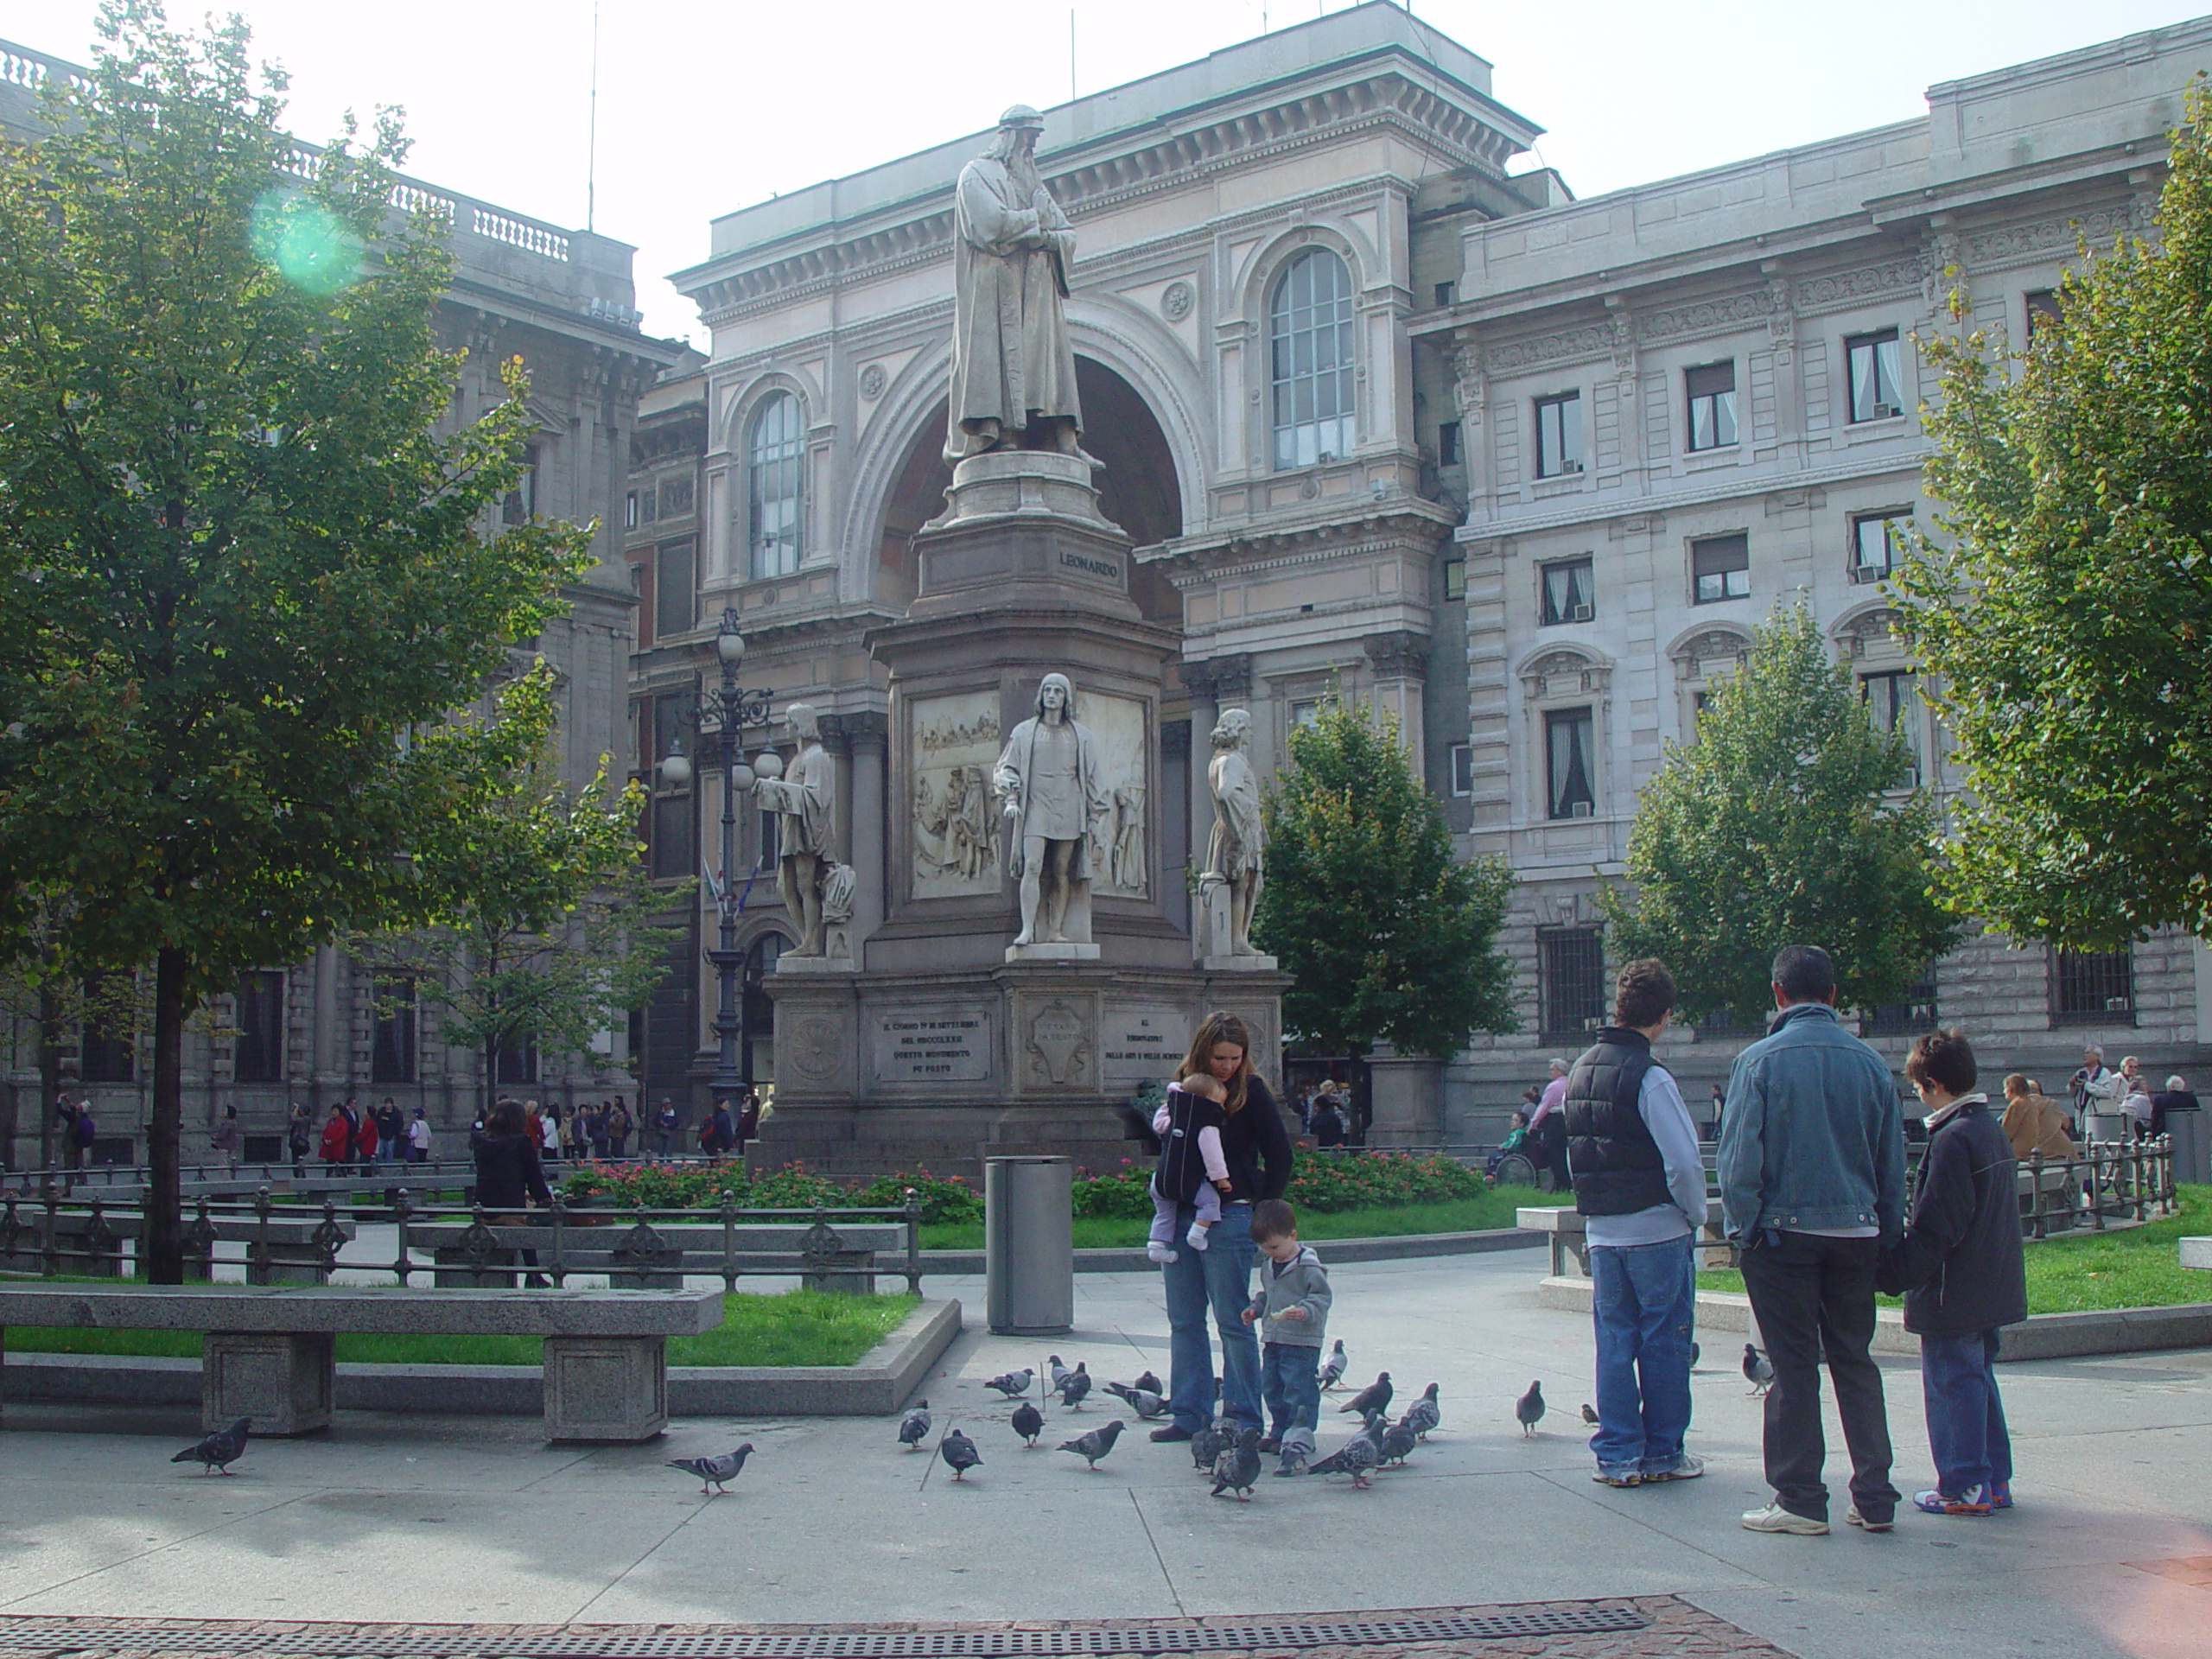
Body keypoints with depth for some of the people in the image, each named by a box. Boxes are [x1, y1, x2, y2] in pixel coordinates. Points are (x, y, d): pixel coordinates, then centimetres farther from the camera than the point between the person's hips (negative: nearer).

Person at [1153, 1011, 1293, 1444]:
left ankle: (1244, 1419, 6)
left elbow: (1279, 1157, -3)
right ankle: (1189, 1414, 18)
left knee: (1233, 1322, -1)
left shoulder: (1250, 1091, -4)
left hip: (1227, 1218, -5)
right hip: (1179, 1217, 6)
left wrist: (1260, 1209, -4)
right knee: (1184, 1322, 9)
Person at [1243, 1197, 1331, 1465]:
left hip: (1301, 1342, -8)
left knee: (1299, 1389, -6)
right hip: (1272, 1339, 8)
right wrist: (1256, 1308, 10)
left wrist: (1306, 1311, -31)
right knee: (1271, 1388, 13)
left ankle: (1301, 1436, 1)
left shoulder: (1308, 1266, -13)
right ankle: (1280, 1432, 25)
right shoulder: (1268, 1265, 12)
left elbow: (1322, 1296, -15)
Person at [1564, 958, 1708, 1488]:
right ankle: (1663, 1454, 12)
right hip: (1658, 1232, -6)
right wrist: (1695, 1215, -3)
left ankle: (1617, 1455, 12)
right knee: (1664, 1344, 5)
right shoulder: (1649, 1078, -17)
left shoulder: (1580, 1072, 7)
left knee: (1613, 1343, 11)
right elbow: (1684, 1162, -19)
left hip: (1601, 1233, 6)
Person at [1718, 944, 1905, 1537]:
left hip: (1785, 1231, -3)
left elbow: (1738, 1159, -12)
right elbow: (1892, 1162, 10)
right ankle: (1874, 1498, 14)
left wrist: (1744, 1227, -2)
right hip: (1857, 1233, 3)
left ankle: (1800, 1499, 7)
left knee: (1794, 1367, 3)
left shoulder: (1759, 1061, -9)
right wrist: (1886, 1233, 18)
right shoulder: (1870, 1063, 3)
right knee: (1856, 1364, 12)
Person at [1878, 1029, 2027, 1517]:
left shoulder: (1952, 1140, -19)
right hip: (1992, 1289, 9)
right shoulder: (1992, 1130, 10)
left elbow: (1934, 1229, -22)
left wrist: (1894, 1271, -16)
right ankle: (1993, 1481, 22)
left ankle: (1964, 1486, 4)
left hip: (1954, 1294, -9)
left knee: (1951, 1384, -1)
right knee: (1979, 1379, 16)